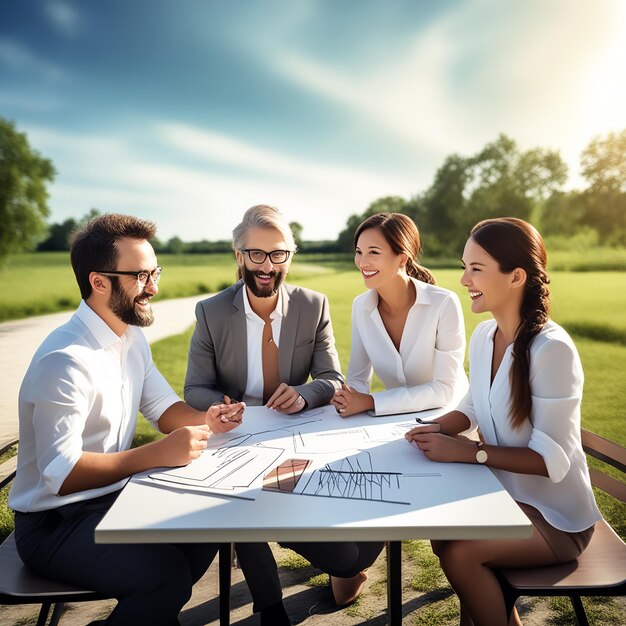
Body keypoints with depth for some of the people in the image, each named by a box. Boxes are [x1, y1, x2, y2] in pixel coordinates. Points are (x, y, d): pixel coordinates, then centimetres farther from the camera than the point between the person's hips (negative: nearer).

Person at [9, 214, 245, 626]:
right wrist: (158, 454, -33)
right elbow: (60, 473, -26)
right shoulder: (66, 360, -25)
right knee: (167, 573, -26)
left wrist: (203, 420, -12)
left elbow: (164, 408, 9)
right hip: (54, 520, -8)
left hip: (111, 495, 8)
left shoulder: (132, 337, 3)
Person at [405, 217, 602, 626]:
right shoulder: (483, 335, -3)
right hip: (507, 493, 7)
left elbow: (552, 460, -25)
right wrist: (438, 429, -10)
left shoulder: (552, 350, -27)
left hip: (555, 514, -7)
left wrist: (467, 452, -28)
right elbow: (474, 407, 10)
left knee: (458, 552, -19)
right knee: (442, 530, -5)